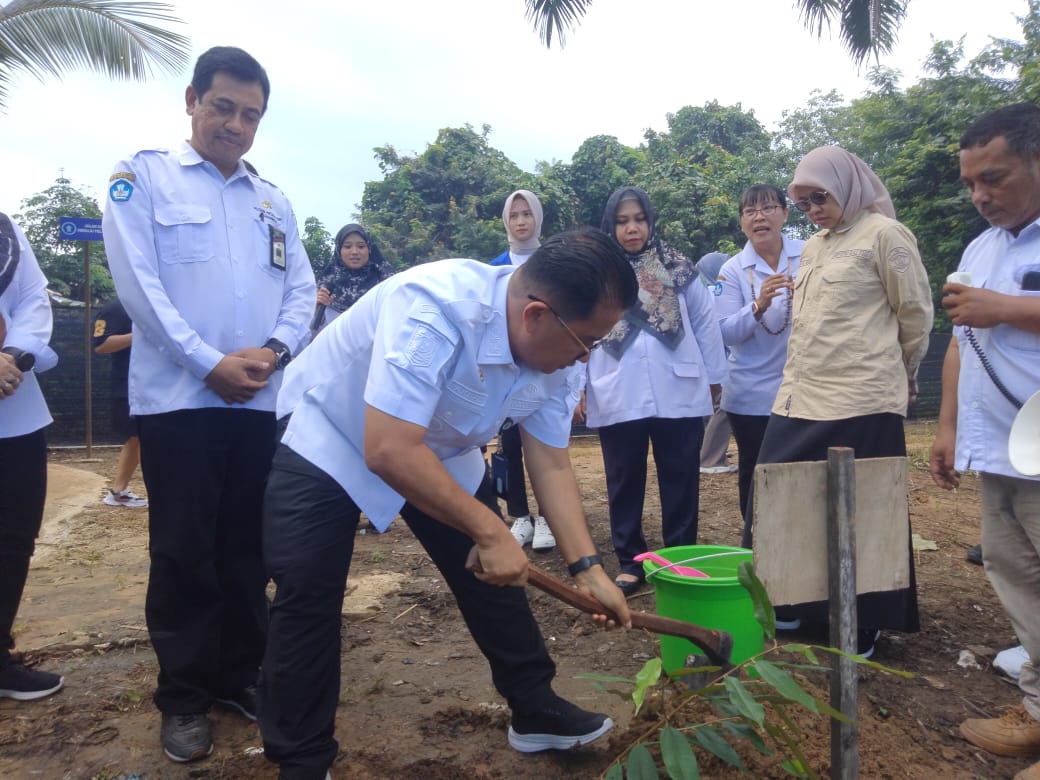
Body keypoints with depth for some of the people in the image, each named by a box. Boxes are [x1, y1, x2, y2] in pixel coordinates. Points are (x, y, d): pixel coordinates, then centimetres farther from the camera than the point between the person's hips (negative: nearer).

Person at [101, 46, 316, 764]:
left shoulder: (274, 201, 16)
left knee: (247, 547, 11)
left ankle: (240, 675, 25)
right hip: (179, 398, -4)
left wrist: (274, 350, -10)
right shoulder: (143, 177, 3)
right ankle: (184, 697, 16)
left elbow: (302, 289, 10)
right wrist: (211, 364, -14)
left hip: (260, 401, 4)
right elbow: (138, 281, -8)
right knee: (184, 551, 3)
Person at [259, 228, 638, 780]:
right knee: (307, 600, -9)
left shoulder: (557, 355, -17)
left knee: (496, 572, 6)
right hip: (328, 442, -5)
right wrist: (489, 529, -36)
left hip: (441, 450, 6)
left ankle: (535, 711, 25)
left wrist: (587, 567, -15)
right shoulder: (433, 307, -40)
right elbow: (389, 450, -43)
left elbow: (550, 465, -9)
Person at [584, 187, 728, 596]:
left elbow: (706, 324, 9)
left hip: (679, 394, 1)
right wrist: (574, 386, 0)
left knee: (680, 481, 8)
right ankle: (630, 562, 22)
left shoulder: (678, 269, 5)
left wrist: (713, 377, 9)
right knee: (624, 482, 9)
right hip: (618, 398, 0)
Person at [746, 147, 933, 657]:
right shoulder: (812, 249, 18)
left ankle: (863, 627, 18)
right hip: (799, 399, 8)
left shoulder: (884, 235, -4)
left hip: (860, 402, -7)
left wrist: (900, 374, 11)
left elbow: (916, 315, 0)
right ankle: (788, 605, 25)